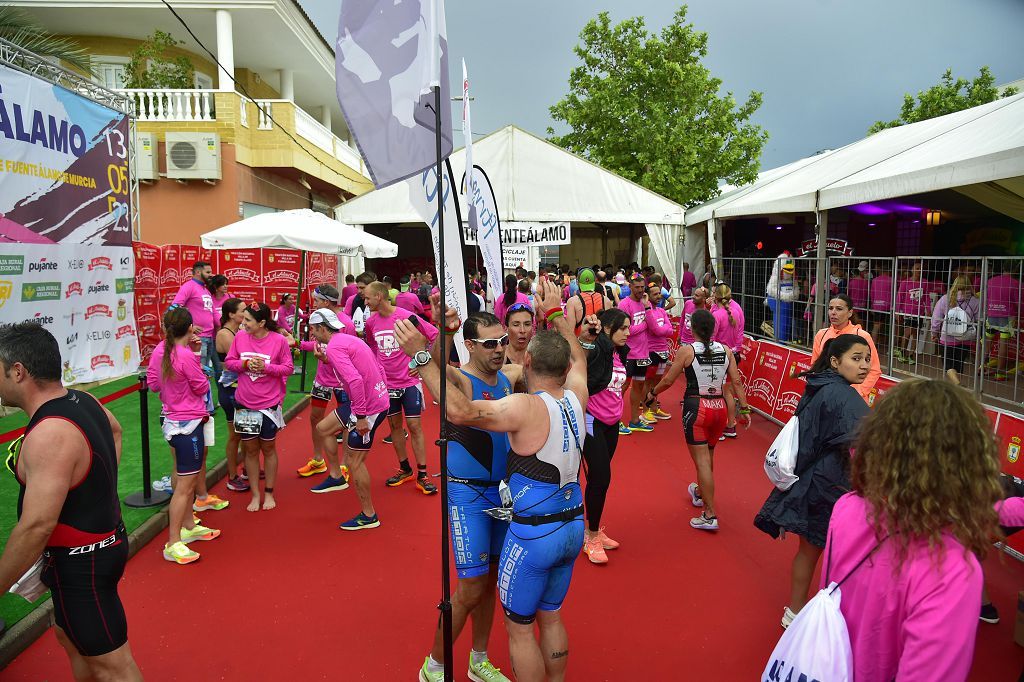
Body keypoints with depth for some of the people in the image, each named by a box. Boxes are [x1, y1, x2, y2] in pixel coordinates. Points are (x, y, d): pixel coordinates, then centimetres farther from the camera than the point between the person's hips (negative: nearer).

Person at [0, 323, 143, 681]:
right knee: (69, 635, 29)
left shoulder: (50, 435, -29)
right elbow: (114, 430, 23)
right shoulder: (82, 400, -1)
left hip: (80, 563, -10)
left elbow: (36, 527, -30)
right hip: (106, 538, 10)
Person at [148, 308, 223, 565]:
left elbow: (152, 383, 9)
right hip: (188, 424, -9)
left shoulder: (160, 350, 1)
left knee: (185, 479, 23)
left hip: (172, 420, 9)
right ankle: (173, 545, 4)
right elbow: (202, 387, -11)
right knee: (185, 485, -2)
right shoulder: (186, 356, -23)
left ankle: (189, 527, 38)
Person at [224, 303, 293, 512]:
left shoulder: (279, 340, -12)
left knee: (268, 448, 12)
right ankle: (255, 495, 23)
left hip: (269, 404, -2)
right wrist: (245, 364, -17)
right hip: (245, 404, 2)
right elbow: (229, 362, 3)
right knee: (250, 449, 10)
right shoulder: (240, 337, -4)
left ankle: (269, 493, 28)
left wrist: (265, 367, -22)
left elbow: (288, 368, -7)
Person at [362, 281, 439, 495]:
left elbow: (435, 336, -10)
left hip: (409, 381, -5)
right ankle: (405, 469, 27)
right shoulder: (371, 322, 0)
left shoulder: (407, 316, -15)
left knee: (414, 426, -1)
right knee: (395, 425, 12)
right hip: (386, 382, 5)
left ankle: (422, 475, 6)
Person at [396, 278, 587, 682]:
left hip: (532, 534, -7)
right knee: (551, 616, 24)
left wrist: (421, 358, -32)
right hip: (573, 528, 7)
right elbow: (577, 358, 19)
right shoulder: (576, 397, -2)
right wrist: (555, 312, 25)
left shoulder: (525, 408, -22)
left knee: (519, 626, 12)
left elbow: (461, 411, -34)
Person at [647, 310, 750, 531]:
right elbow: (736, 381, 2)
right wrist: (744, 408, 9)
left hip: (696, 407, -5)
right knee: (709, 455, 23)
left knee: (702, 460, -1)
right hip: (719, 407, 5)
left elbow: (668, 380, -4)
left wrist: (652, 393, 13)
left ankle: (710, 515, -3)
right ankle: (700, 492, 47)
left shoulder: (686, 351, -8)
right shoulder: (725, 350, 4)